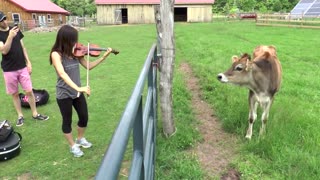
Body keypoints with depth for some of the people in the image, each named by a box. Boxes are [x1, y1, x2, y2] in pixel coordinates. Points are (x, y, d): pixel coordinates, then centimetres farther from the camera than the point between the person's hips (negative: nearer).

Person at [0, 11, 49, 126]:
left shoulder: (15, 29, 4)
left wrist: (28, 62, 4)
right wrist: (10, 37, -32)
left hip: (22, 67, 3)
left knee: (29, 91, 3)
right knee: (14, 94, 9)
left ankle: (35, 114, 16)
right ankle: (20, 115, 22)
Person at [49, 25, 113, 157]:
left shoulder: (75, 52, -2)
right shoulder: (56, 54, -20)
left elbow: (89, 66, 2)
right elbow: (62, 74, -32)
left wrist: (104, 57, -6)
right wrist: (78, 87, -42)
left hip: (77, 92, 6)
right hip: (64, 94, -6)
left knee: (84, 117, 16)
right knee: (67, 121, 12)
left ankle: (80, 139, 43)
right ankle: (73, 146, 32)